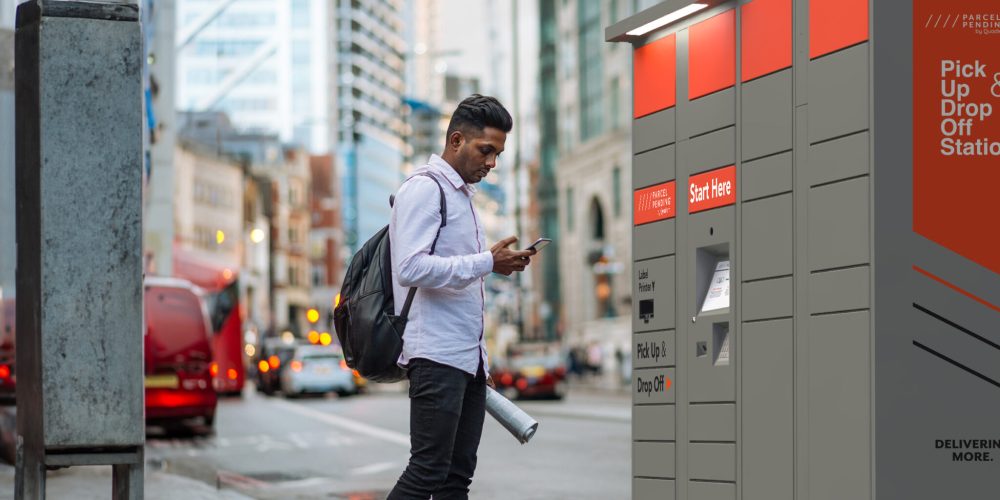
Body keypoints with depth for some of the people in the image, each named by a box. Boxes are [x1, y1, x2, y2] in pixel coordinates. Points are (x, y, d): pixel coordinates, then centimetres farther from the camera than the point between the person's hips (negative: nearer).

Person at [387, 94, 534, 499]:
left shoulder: (463, 195, 22)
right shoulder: (424, 188, -6)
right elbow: (410, 268, -19)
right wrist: (487, 262, -19)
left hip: (467, 358, 9)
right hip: (435, 357, -9)